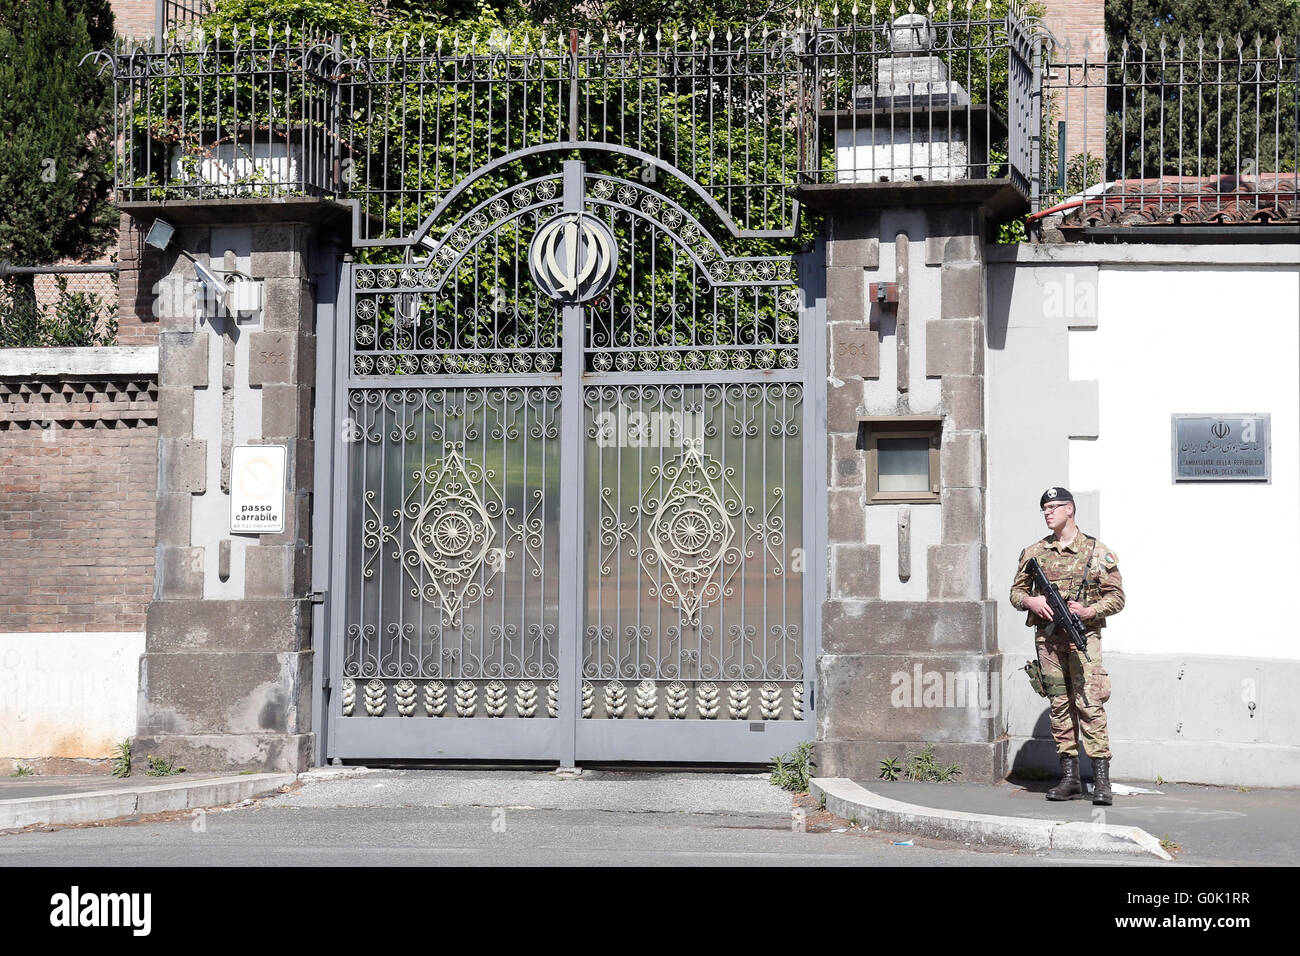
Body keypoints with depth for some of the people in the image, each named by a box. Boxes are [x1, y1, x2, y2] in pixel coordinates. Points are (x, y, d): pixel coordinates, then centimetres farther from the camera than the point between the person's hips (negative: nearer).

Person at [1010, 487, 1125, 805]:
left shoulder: (1096, 552, 2)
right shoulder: (1034, 552, 12)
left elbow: (1117, 597, 3)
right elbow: (1016, 591, 17)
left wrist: (1090, 611, -14)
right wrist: (1030, 601, -5)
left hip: (1083, 635, -4)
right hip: (1047, 636, 4)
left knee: (1089, 703, -11)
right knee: (1060, 705, 5)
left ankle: (1101, 779, -12)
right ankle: (1070, 777, 11)